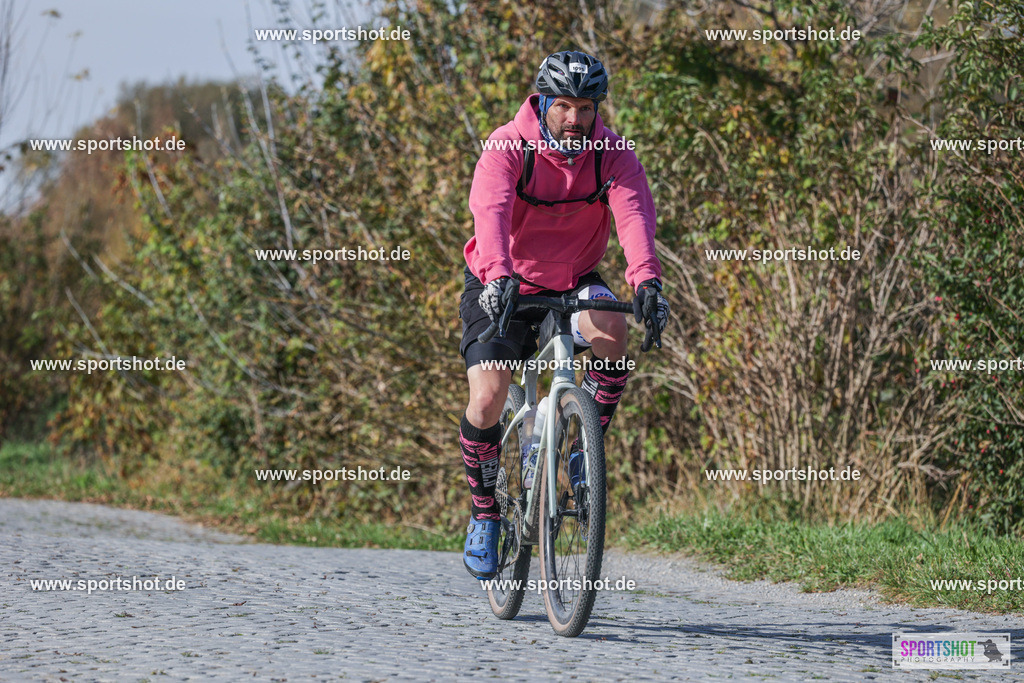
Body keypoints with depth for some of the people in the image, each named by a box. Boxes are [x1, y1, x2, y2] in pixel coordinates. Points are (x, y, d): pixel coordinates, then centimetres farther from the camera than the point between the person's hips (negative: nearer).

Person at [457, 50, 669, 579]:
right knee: (488, 399, -17)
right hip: (503, 288, -2)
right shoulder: (507, 148, -20)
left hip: (573, 282, 2)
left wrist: (646, 279, -49)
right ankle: (484, 512, 7)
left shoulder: (612, 155, -14)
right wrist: (499, 276, -56)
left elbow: (634, 213, -30)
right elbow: (491, 212, -37)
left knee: (610, 324, -32)